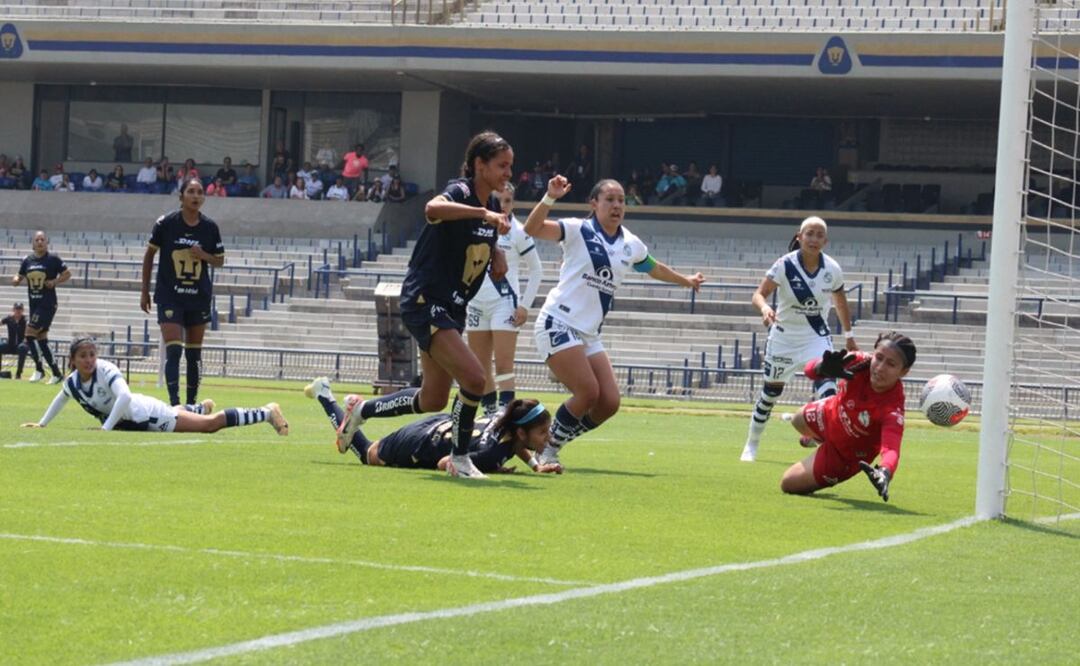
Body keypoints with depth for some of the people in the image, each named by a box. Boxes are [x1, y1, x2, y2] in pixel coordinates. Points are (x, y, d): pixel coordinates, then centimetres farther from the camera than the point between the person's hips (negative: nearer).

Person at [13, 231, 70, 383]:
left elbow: (67, 274, 1)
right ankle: (56, 373, 16)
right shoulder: (28, 260, 9)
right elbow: (20, 277, 17)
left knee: (30, 333, -16)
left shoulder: (53, 259, -6)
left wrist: (55, 282, -15)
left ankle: (39, 369, -4)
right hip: (34, 304, 6)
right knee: (41, 339, 7)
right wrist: (16, 280, -6)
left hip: (47, 304, -6)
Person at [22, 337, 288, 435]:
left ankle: (267, 413, 0)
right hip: (130, 421, 8)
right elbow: (60, 399, 16)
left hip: (147, 414, -8)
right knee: (174, 412, 40)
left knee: (210, 424, -9)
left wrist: (106, 428, -42)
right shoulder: (72, 382, -7)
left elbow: (125, 397, -41)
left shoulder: (106, 370, -28)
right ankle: (202, 406, 72)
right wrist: (42, 424, 17)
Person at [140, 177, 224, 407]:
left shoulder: (210, 227, -1)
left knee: (194, 353, 10)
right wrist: (145, 291, 5)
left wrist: (204, 255, -14)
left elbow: (220, 260, 9)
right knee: (173, 350, -15)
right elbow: (149, 255, 4)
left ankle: (192, 402, 21)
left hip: (199, 297, 3)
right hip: (169, 296, -3)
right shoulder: (166, 223, -7)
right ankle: (174, 403, -18)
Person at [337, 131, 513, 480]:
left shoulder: (493, 203, 8)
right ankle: (460, 458, -6)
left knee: (433, 400, 14)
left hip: (451, 307, 9)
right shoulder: (460, 192, -17)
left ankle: (362, 410, 35)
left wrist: (497, 253, 6)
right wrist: (484, 213, -48)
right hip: (424, 301, -9)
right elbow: (433, 208, -41)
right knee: (473, 378, -22)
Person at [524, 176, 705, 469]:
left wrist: (686, 280, 45)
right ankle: (546, 449, 0)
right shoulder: (578, 231, -8)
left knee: (609, 402, -3)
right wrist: (550, 198, -37)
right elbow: (532, 229, -22)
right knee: (588, 392, -18)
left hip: (589, 334, 7)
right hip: (559, 323, -7)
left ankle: (553, 444, 13)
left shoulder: (630, 245, 10)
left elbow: (655, 268, 32)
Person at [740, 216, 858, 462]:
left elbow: (841, 304, 8)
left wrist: (849, 337, 14)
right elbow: (759, 294, -28)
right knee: (771, 391, 11)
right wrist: (765, 308, -51)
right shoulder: (785, 265, -19)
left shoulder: (832, 270, -10)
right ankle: (751, 445, 30)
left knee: (827, 390, -20)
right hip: (784, 337, -1)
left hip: (817, 336, 1)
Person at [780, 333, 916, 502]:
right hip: (830, 416, 4)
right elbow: (811, 369, -38)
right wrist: (823, 368, -63)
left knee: (788, 484, 8)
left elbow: (891, 449, -59)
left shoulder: (893, 409, -46)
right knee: (798, 421, 36)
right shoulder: (861, 363, -35)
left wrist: (885, 473, -83)